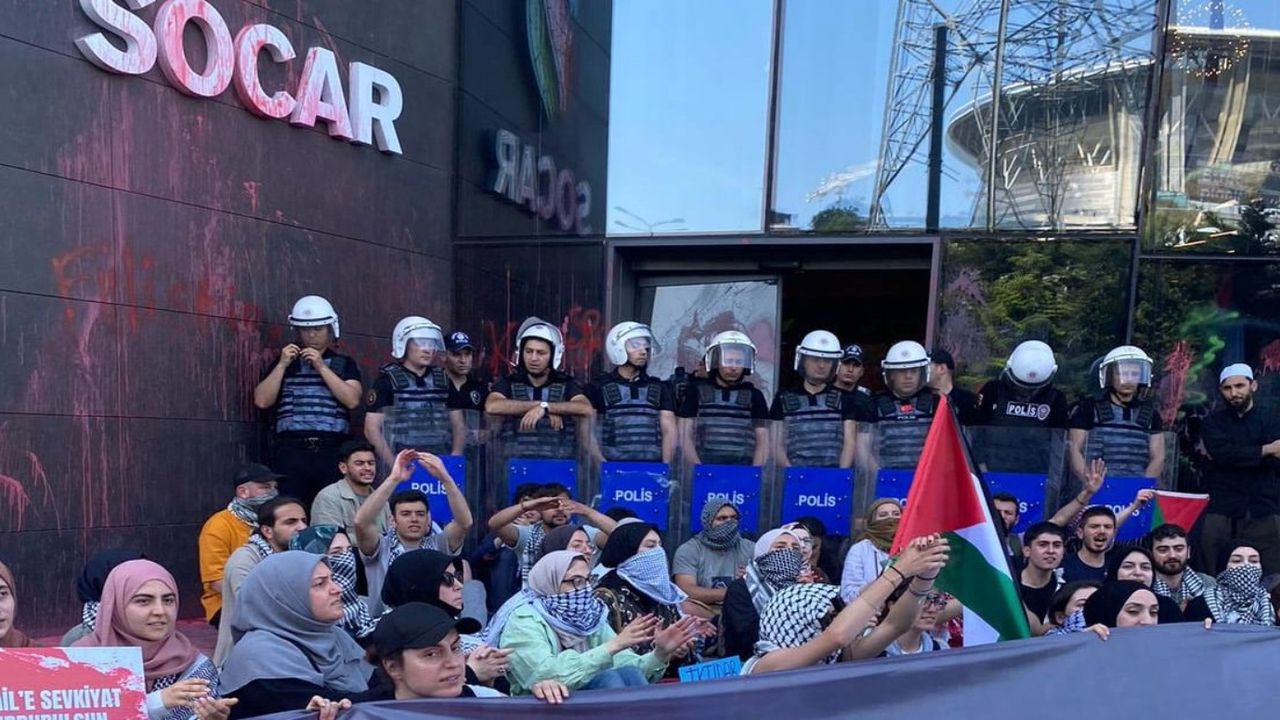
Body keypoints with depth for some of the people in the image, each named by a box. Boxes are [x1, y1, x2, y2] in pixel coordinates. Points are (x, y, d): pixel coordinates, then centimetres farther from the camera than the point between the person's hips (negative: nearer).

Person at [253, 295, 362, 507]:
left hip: (332, 451, 0)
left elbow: (352, 400, -3)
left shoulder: (344, 364, 14)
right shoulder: (285, 363, 18)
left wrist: (321, 367, -4)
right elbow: (262, 401, 6)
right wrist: (282, 365, 0)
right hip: (292, 451, 1)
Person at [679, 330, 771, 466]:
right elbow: (685, 436, 5)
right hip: (705, 469, -1)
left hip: (743, 470, 1)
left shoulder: (754, 396, 12)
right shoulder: (696, 392, 8)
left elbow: (762, 441, 10)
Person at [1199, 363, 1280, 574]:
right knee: (1216, 577, -3)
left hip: (1263, 509, 0)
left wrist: (1234, 456, -9)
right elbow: (1221, 453, -9)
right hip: (1221, 510, 0)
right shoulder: (1213, 422, 10)